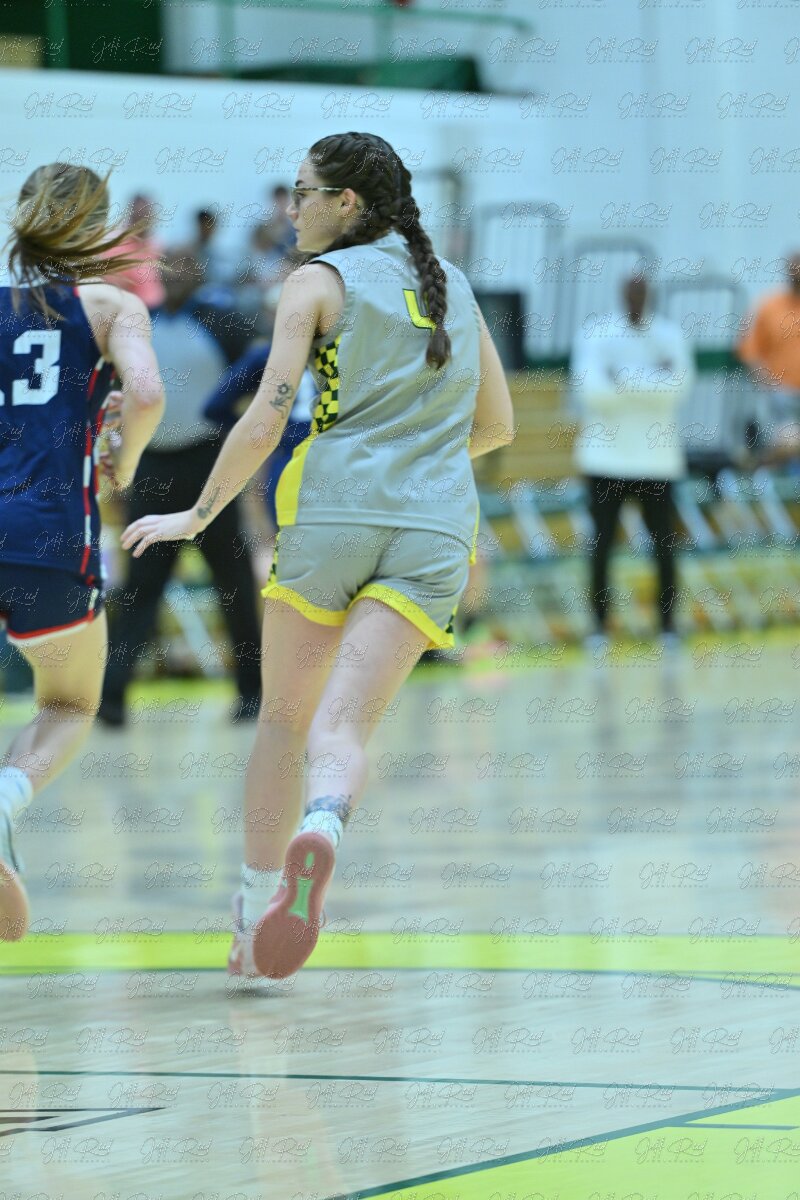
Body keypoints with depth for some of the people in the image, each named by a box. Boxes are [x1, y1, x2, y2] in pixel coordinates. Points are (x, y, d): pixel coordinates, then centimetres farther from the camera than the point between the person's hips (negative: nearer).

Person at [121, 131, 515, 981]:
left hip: (334, 509, -3)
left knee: (283, 718, 13)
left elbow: (265, 423, -4)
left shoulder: (320, 280, 3)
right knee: (343, 724, -9)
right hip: (436, 529, 3)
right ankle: (321, 828, -41)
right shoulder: (452, 286, 20)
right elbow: (496, 425, 25)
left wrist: (198, 514, 7)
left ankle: (254, 911, 10)